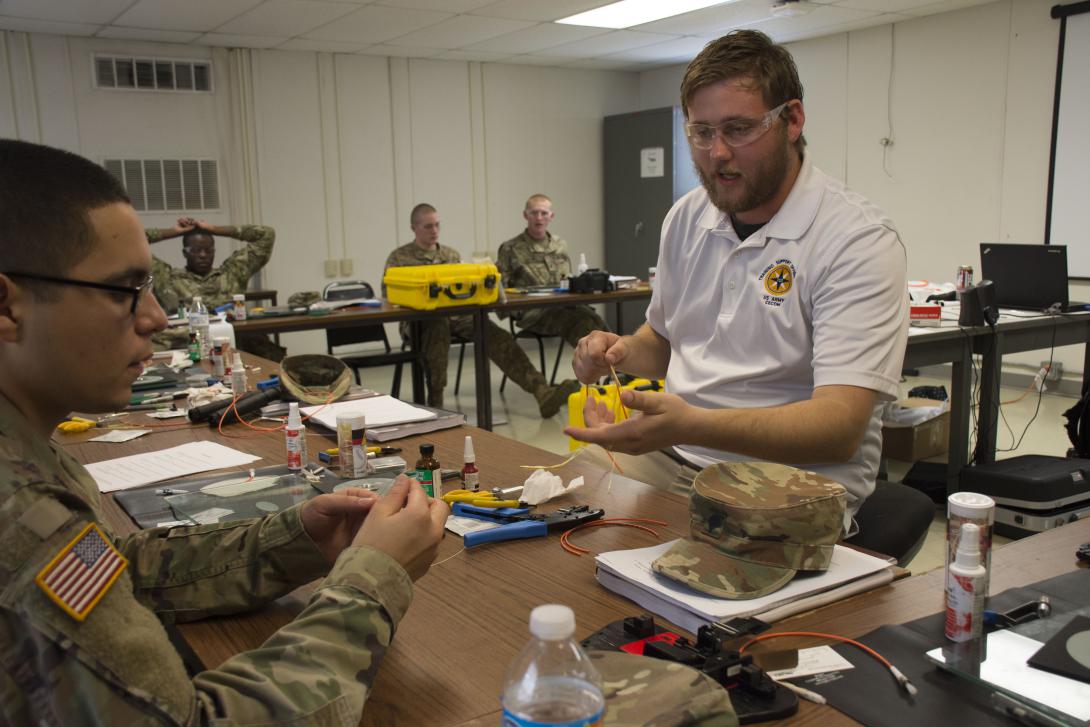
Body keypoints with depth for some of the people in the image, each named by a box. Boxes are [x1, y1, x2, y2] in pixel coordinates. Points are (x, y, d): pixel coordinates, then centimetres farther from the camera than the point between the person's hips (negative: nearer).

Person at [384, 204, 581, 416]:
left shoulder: (452, 255, 23)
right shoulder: (398, 257, 10)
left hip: (458, 314, 3)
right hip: (419, 319, -3)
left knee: (498, 337, -23)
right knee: (438, 327, -41)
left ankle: (543, 393, -37)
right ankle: (435, 404, -32)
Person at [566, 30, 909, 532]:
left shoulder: (859, 240, -14)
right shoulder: (686, 218, 8)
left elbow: (839, 426, -24)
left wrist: (688, 425, -37)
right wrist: (620, 352, 0)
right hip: (670, 462, 6)